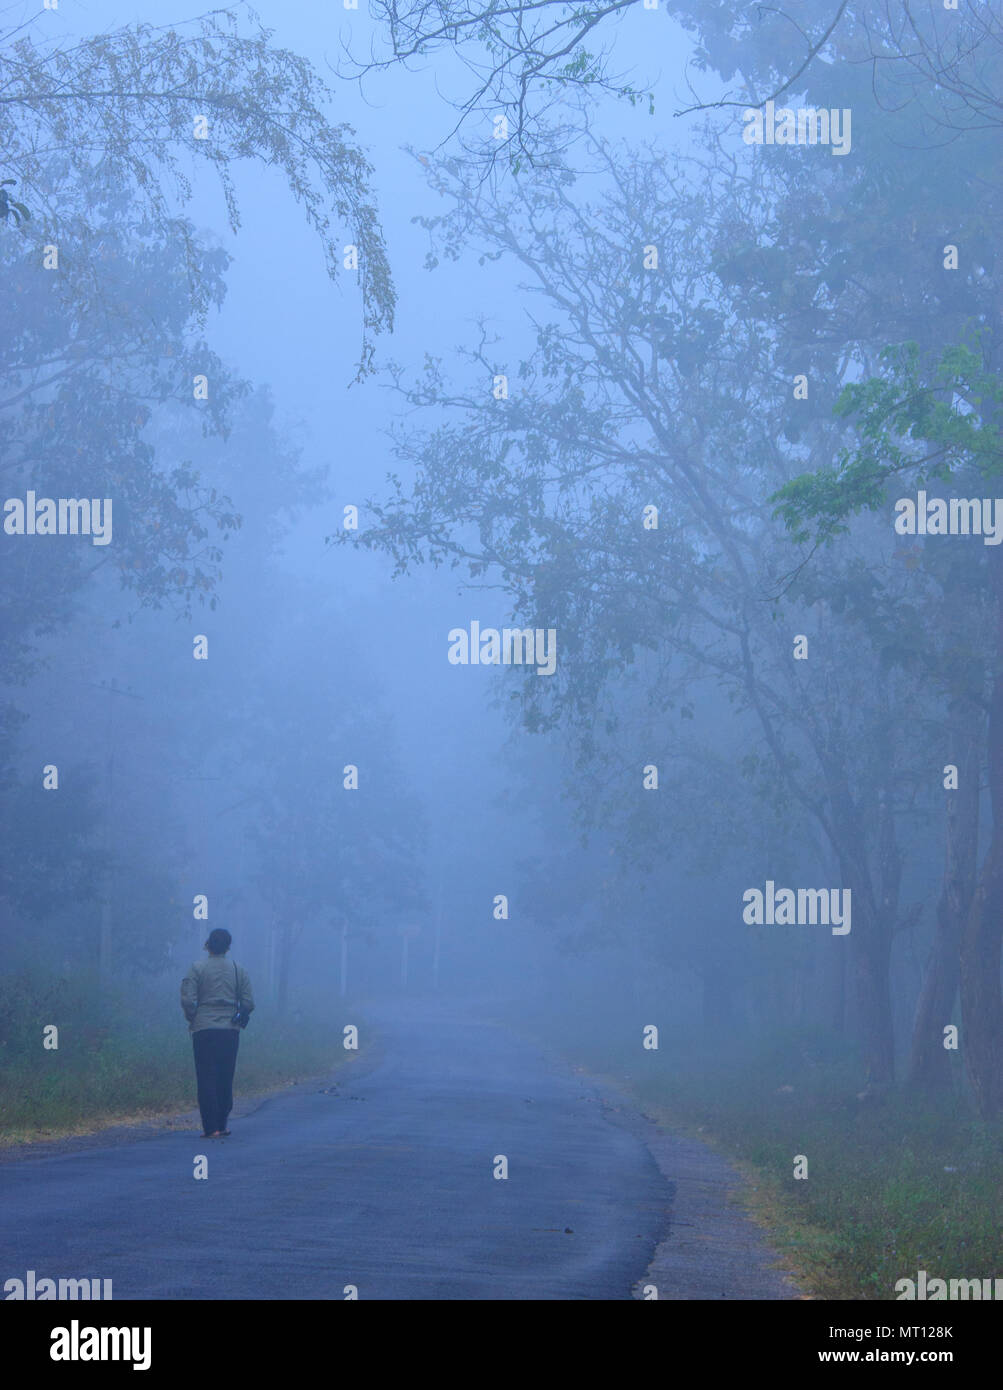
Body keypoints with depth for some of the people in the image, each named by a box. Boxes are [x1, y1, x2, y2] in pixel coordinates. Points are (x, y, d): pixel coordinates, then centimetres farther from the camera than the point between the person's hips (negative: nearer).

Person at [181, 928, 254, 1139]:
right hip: (230, 1030, 3)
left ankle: (211, 1127, -6)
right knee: (226, 1079, 11)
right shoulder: (239, 970, 7)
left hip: (204, 1029, -3)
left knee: (206, 1079, -1)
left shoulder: (198, 968, -2)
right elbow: (248, 1003, 3)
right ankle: (222, 1125, 14)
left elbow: (188, 1000, -9)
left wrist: (192, 1019, 7)